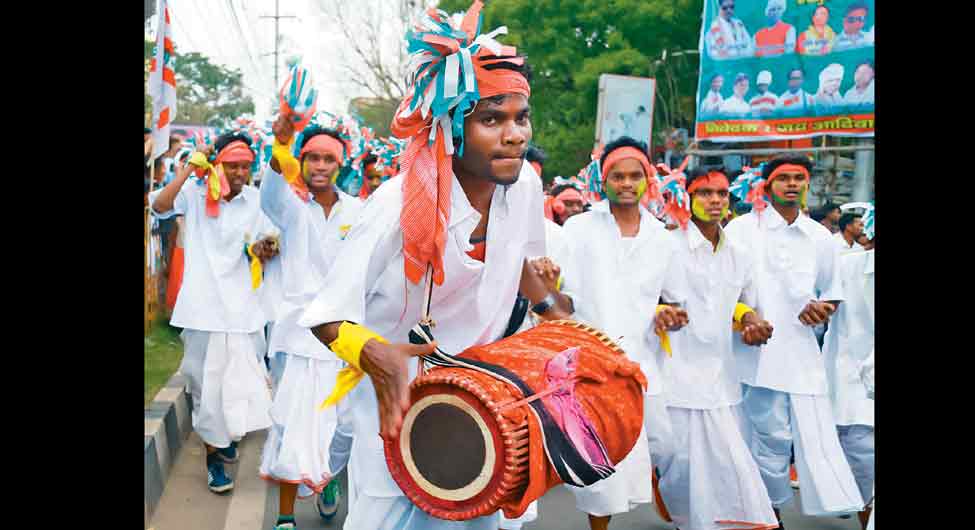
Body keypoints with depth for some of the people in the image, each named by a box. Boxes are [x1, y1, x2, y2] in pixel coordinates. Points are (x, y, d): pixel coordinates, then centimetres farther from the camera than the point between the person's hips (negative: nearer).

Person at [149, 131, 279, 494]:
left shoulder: (256, 200, 5)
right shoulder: (194, 192, -1)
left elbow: (262, 252, 10)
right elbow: (158, 206, -19)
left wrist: (265, 250, -12)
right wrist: (189, 168, -18)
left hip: (242, 306, 2)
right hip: (204, 306, -2)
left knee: (242, 379, 9)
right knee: (207, 381, 3)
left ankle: (226, 436, 35)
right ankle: (213, 454, 16)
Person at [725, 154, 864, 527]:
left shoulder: (820, 237, 11)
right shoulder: (742, 229, -1)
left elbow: (832, 293, 20)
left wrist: (822, 308, -1)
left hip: (803, 351, 3)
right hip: (758, 351, -3)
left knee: (817, 435, 0)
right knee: (773, 437, 2)